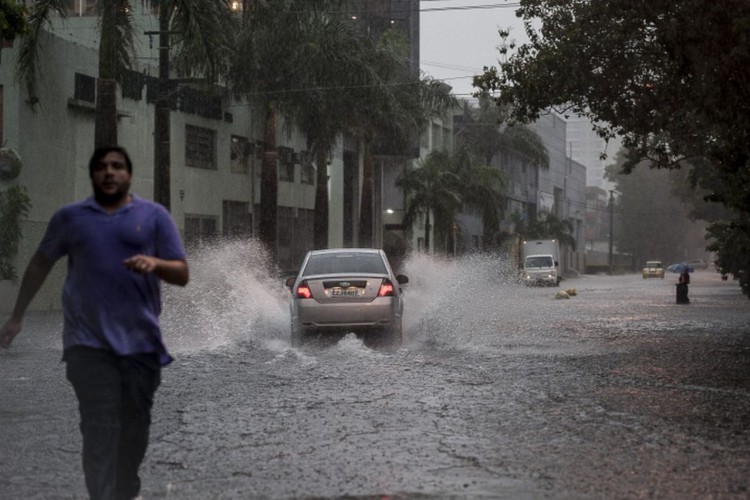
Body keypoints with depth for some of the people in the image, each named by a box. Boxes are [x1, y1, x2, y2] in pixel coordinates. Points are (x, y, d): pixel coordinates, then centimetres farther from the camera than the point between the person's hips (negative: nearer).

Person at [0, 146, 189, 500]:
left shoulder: (154, 215, 5)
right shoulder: (70, 217, 8)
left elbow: (182, 274, 2)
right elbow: (40, 264, 20)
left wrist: (155, 264, -20)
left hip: (141, 341, 1)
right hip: (89, 342, -1)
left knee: (135, 426, 10)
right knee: (99, 430, -9)